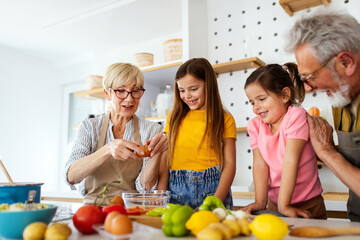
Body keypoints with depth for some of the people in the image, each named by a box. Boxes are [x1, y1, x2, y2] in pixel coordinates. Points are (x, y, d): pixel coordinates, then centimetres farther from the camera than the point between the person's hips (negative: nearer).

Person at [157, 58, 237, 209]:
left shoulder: (225, 119, 5)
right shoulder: (174, 118, 12)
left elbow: (230, 164, 0)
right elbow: (165, 160, 8)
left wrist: (216, 201, -11)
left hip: (212, 189, -1)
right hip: (176, 191, 2)